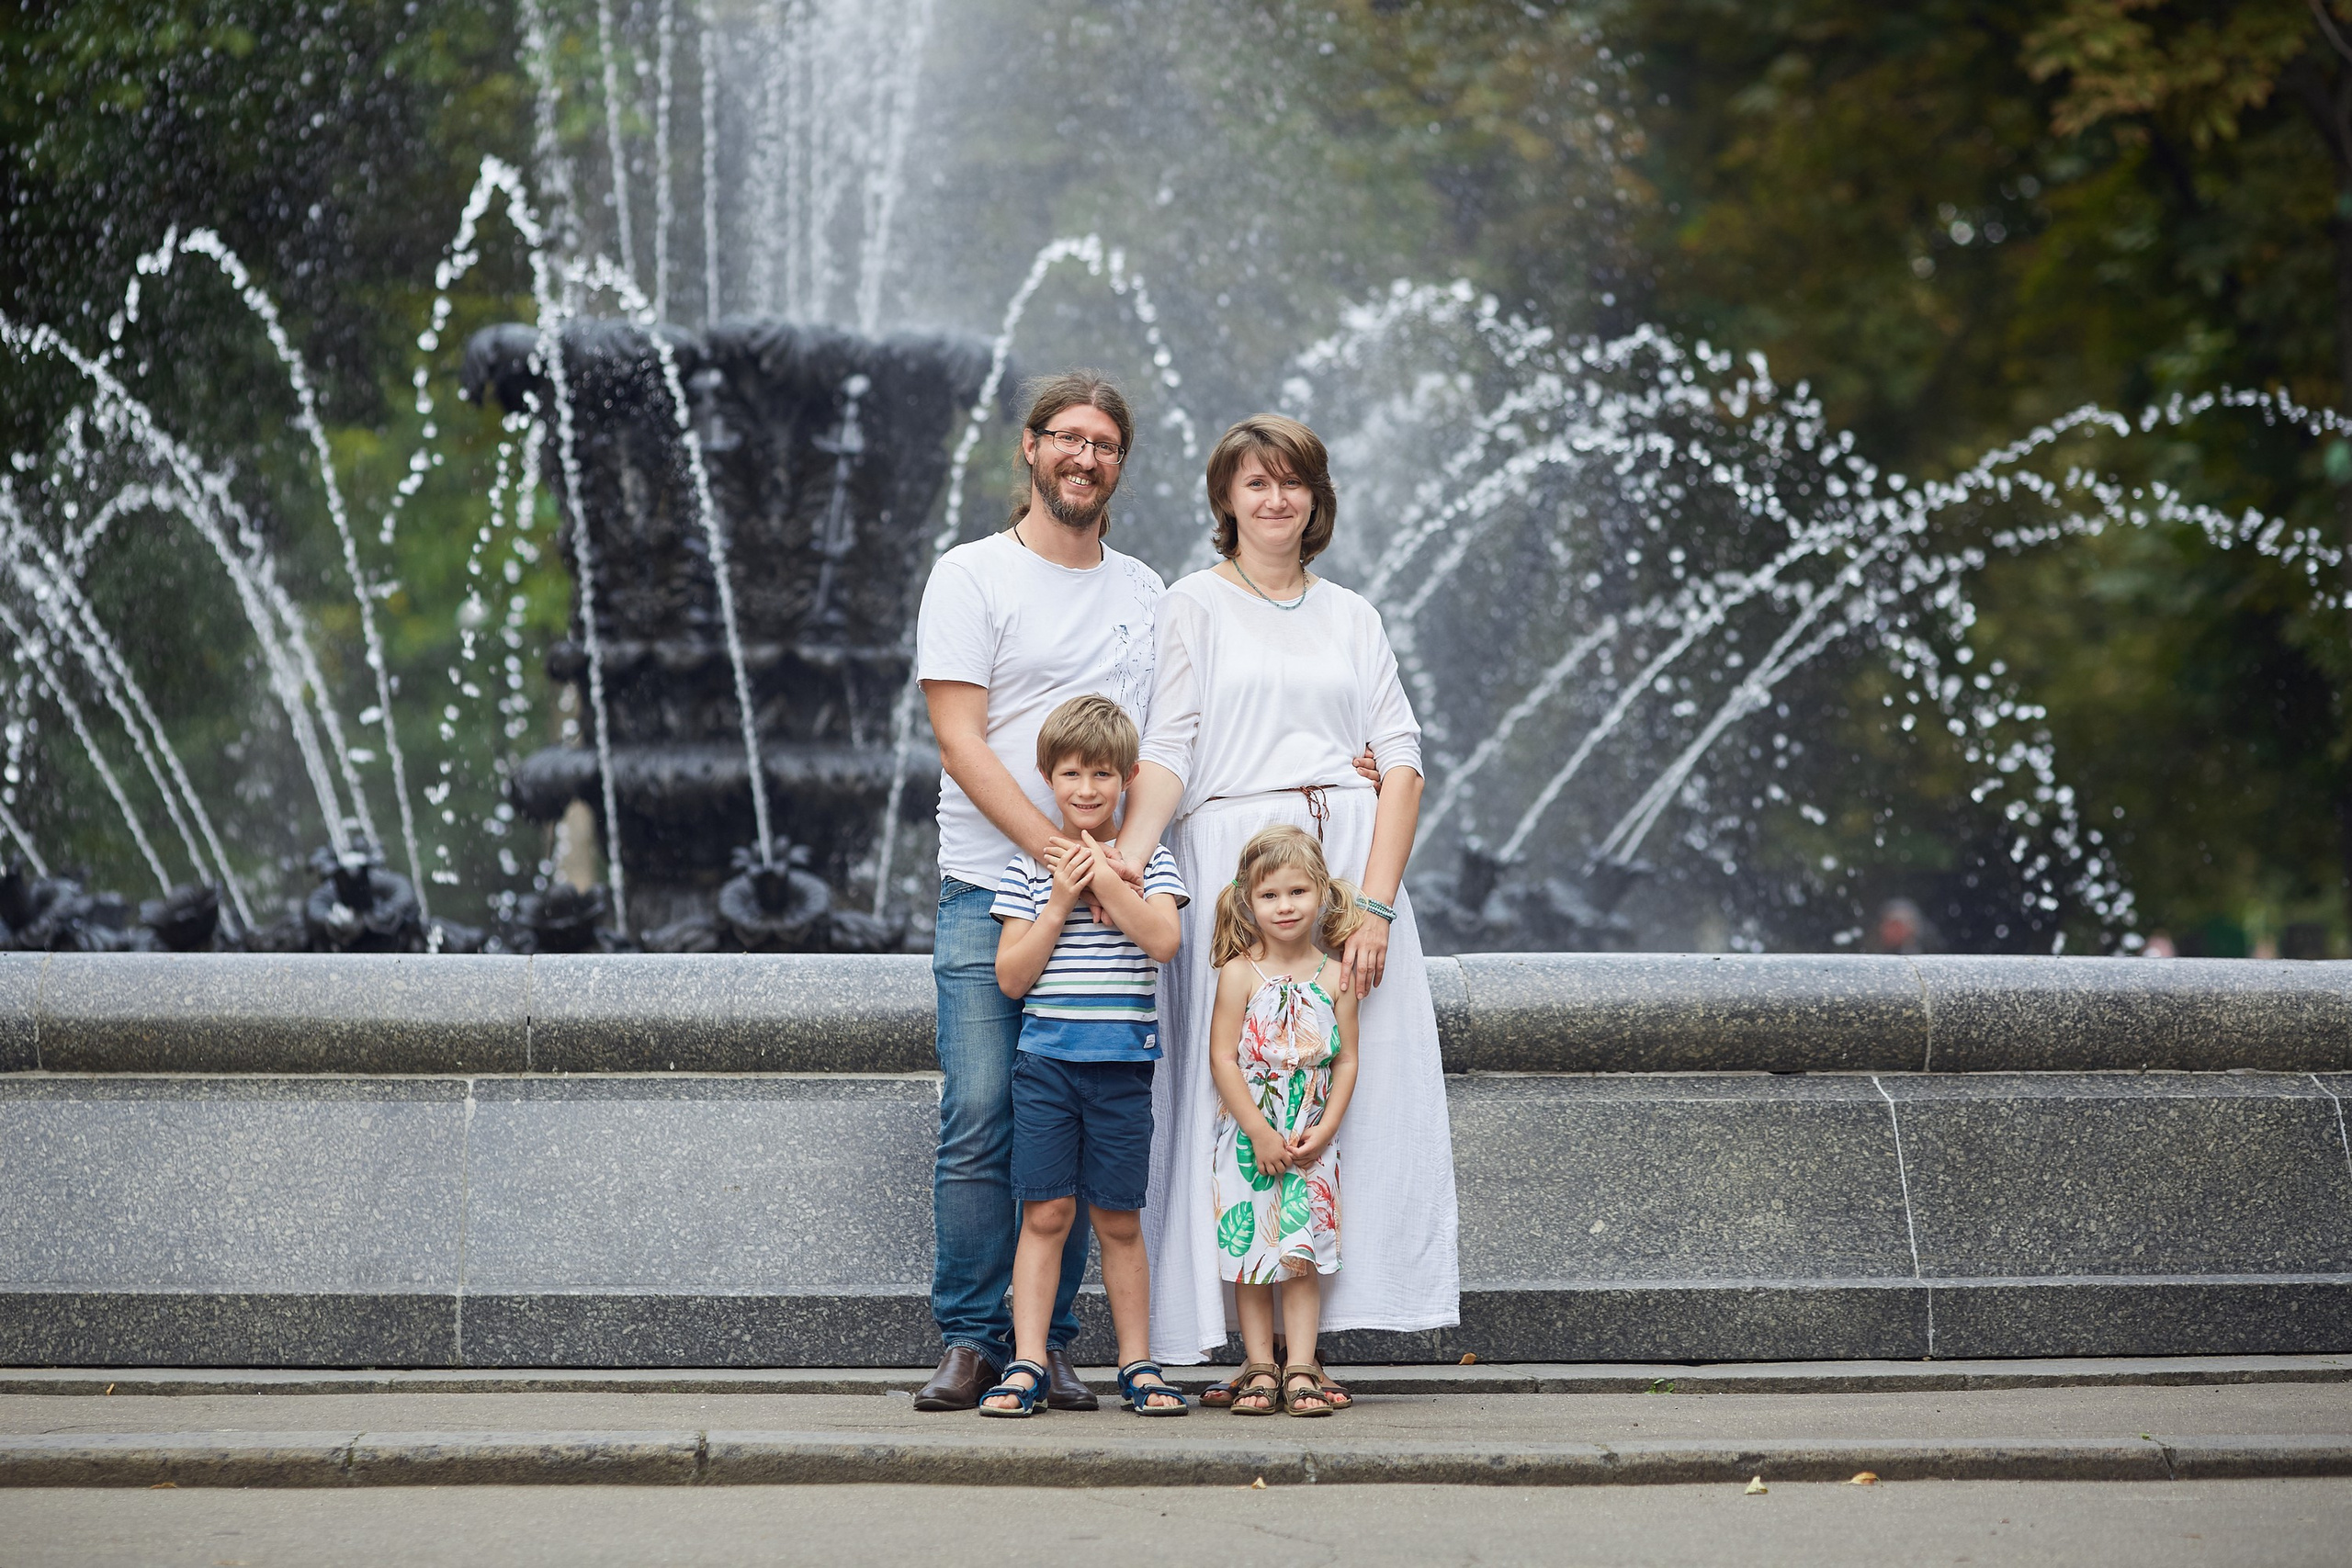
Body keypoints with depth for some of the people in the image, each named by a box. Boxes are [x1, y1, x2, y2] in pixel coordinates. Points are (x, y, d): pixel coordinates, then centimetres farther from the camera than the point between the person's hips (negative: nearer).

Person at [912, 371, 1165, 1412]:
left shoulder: (1142, 593, 16)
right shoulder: (972, 576, 2)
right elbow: (961, 742, -6)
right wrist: (1054, 849, -16)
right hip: (990, 889, -3)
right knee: (981, 1122, -7)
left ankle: (1047, 1345, 7)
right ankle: (970, 1340, 1)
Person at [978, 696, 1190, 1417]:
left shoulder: (1147, 859, 5)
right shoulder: (1027, 866, 5)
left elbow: (1163, 940, -13)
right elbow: (1012, 975, -1)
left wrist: (1104, 876, -13)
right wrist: (1061, 902, -9)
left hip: (1123, 1058, 0)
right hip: (1046, 1053, 0)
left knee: (1117, 1219, 4)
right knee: (1046, 1212, -3)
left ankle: (1137, 1365, 12)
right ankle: (1027, 1365, -1)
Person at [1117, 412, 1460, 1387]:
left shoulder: (1350, 616, 16)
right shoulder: (1194, 606, 8)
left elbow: (1401, 758, 7)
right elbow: (1166, 752, -3)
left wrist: (1375, 904, -6)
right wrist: (1124, 860, -21)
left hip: (1354, 860, 3)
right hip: (1232, 858, -3)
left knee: (1347, 1093, -2)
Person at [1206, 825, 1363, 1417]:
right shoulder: (1240, 973, -6)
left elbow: (1346, 1061, 3)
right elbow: (1222, 1059, -9)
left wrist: (1323, 1131, -8)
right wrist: (1261, 1133, -13)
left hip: (1309, 1141, 1)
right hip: (1247, 1138, -1)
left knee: (1301, 1255, -2)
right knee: (1250, 1256, 2)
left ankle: (1301, 1369, 0)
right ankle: (1259, 1368, 9)